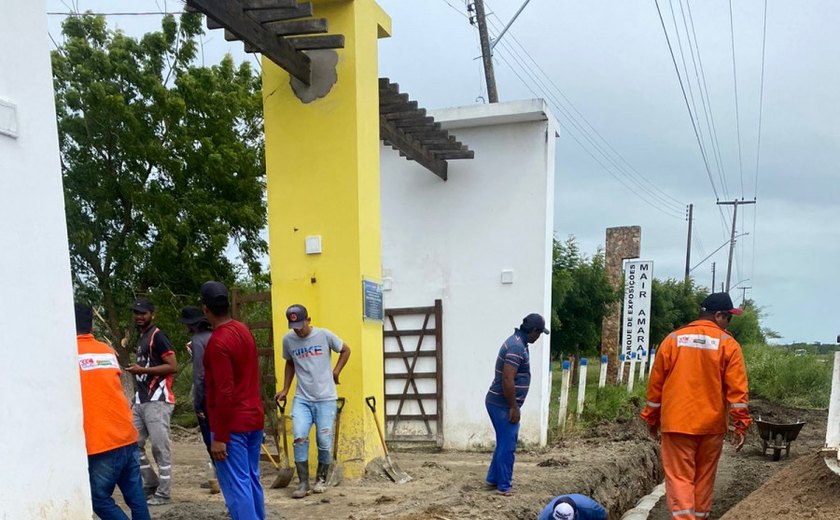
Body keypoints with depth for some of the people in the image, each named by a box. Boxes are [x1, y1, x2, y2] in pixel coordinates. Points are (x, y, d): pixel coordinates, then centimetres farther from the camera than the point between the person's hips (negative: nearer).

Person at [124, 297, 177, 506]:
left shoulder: (158, 336, -9)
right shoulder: (141, 339, 19)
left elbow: (173, 366, -18)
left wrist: (141, 369, -20)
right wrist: (137, 396, 22)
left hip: (157, 401, -10)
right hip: (141, 401, 10)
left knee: (159, 447, -4)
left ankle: (163, 492, 4)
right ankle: (150, 483, 23)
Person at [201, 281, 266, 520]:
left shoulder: (218, 342, -18)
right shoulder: (243, 330, 6)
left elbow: (225, 393, -21)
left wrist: (219, 437, -17)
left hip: (233, 425, -8)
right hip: (254, 418, 8)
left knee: (236, 486, -2)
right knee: (252, 480, 16)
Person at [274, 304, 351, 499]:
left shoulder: (324, 335, -7)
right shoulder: (288, 340, 1)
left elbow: (345, 350, 8)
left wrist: (335, 372, 2)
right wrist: (285, 390, 15)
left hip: (326, 398, -2)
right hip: (302, 398, 2)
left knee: (324, 442, 0)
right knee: (299, 438, -13)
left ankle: (321, 479, 23)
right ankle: (303, 483, 0)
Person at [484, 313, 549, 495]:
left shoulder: (517, 342, 12)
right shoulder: (517, 347, -22)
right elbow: (507, 380, -26)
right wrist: (514, 407, -19)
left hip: (499, 402, 10)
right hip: (503, 405, -10)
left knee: (504, 443, 19)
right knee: (507, 446, 0)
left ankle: (493, 479, 29)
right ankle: (504, 486, 11)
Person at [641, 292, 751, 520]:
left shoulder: (673, 339, 1)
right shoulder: (728, 344, -3)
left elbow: (656, 383, 4)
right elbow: (737, 389, -8)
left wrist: (651, 418, 13)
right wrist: (741, 424, -2)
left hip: (676, 422, 0)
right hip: (711, 424, 1)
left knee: (679, 478, 0)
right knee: (704, 477, 16)